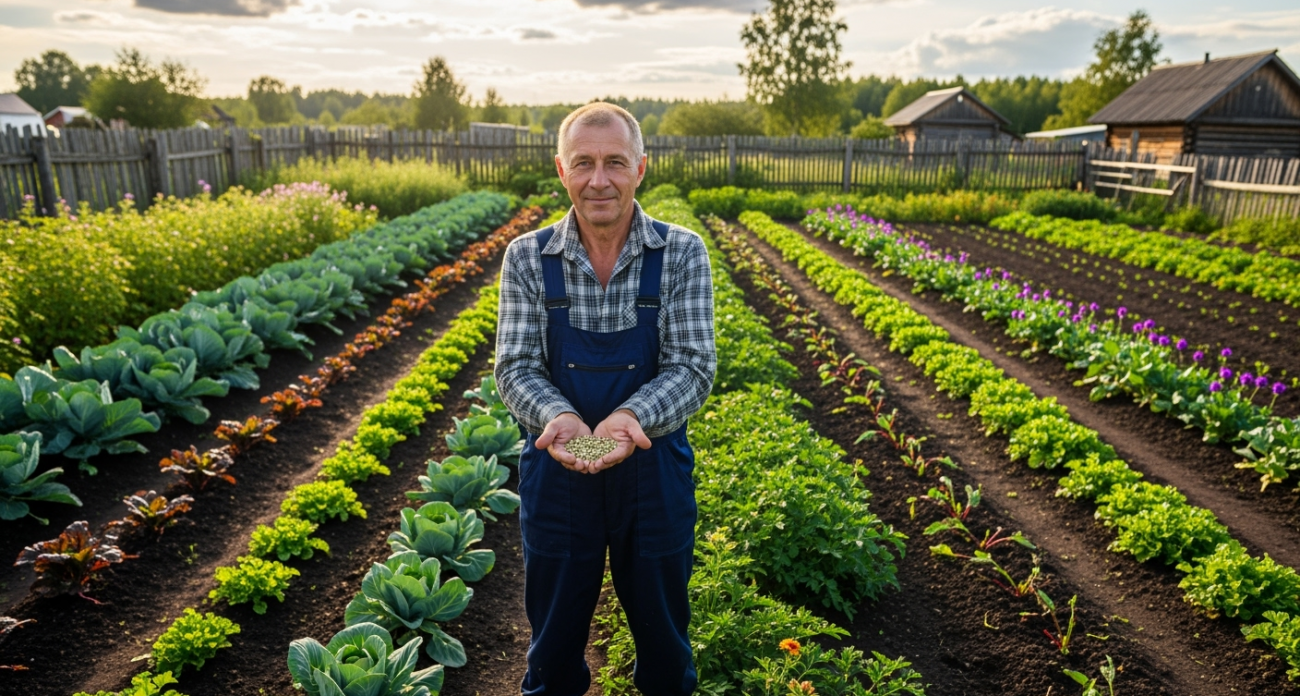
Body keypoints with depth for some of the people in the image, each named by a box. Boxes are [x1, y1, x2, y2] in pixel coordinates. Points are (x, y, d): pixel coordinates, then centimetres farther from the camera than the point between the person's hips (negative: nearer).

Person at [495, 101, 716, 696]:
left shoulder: (682, 253, -7)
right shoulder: (526, 257, -4)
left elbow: (693, 367, -12)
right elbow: (514, 367, -8)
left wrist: (630, 415, -31)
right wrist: (558, 416, -29)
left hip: (654, 470, 0)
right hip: (556, 472, 1)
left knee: (663, 633, 21)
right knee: (554, 640, 21)